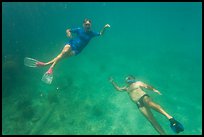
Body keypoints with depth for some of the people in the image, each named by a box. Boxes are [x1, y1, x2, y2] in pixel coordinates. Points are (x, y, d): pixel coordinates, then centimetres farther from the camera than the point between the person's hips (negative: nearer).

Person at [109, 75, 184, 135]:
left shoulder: (138, 82, 23)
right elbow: (118, 88, 39)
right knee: (151, 119, -15)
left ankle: (170, 118, -52)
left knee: (150, 103, -40)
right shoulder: (127, 87, 34)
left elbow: (147, 86, 11)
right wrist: (112, 81, 39)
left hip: (144, 97, -3)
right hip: (139, 104, 3)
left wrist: (154, 89, -9)